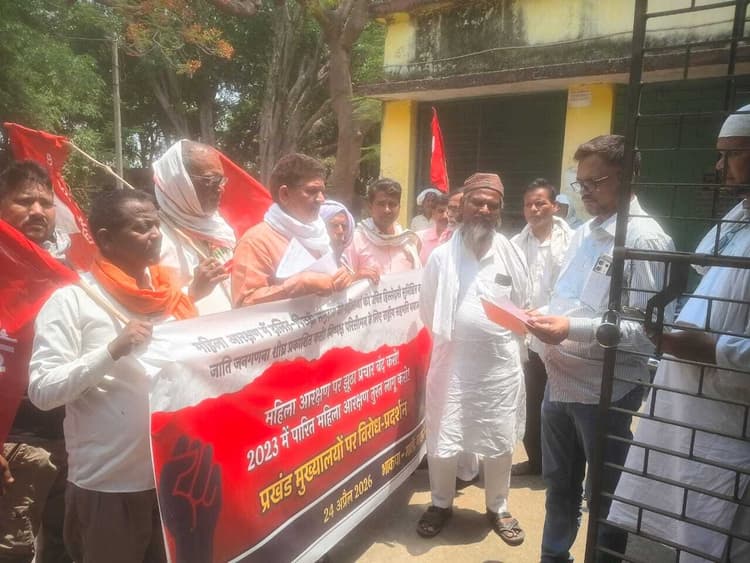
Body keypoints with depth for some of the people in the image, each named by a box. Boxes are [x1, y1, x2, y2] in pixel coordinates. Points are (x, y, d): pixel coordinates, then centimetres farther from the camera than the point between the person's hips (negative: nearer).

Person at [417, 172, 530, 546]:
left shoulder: (513, 256, 2)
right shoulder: (441, 255, -2)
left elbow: (523, 309, 9)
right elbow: (427, 311, 4)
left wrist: (503, 341, 3)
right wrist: (452, 336, 2)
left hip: (501, 365, 2)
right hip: (453, 362, -1)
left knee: (500, 442, 13)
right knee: (442, 440, 8)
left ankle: (498, 508, 36)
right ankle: (441, 504, 32)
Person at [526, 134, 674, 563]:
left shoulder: (646, 239, -13)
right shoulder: (583, 234, 11)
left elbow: (648, 329, -20)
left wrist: (574, 329, -26)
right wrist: (541, 318, -1)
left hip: (605, 390, -7)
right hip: (561, 381, 7)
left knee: (605, 493, 13)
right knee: (559, 482, 23)